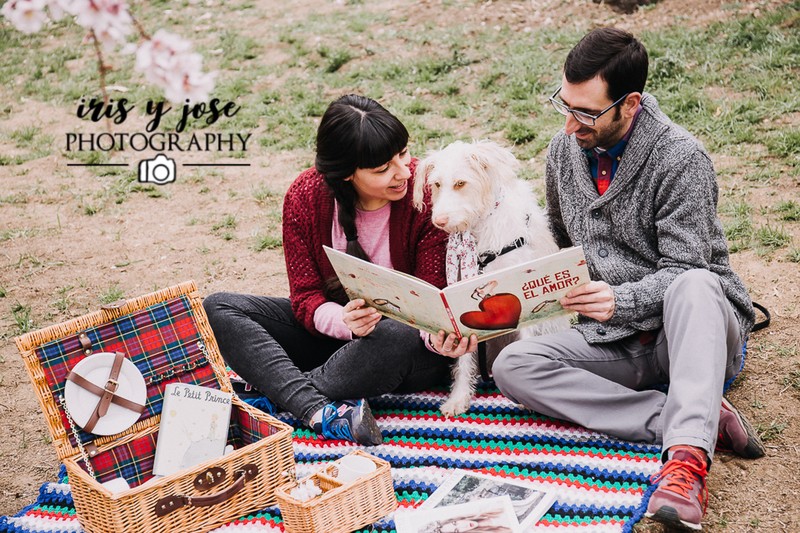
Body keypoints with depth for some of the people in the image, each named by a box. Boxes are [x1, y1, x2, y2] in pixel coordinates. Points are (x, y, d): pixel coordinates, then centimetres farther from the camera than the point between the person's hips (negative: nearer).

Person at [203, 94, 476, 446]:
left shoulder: (426, 195, -17)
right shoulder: (304, 196, -11)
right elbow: (306, 298, -11)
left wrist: (439, 333, -39)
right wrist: (344, 322, -35)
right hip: (332, 329, 4)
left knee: (398, 338, -41)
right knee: (218, 308, -16)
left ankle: (279, 396, -25)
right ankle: (319, 411, -37)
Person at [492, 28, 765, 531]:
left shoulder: (681, 158, -16)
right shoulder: (566, 149, 3)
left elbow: (682, 270, -19)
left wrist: (620, 300, -36)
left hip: (690, 328, -5)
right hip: (616, 341, 5)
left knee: (694, 286, -40)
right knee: (513, 365, -21)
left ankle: (688, 456, -46)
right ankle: (690, 420, -27)